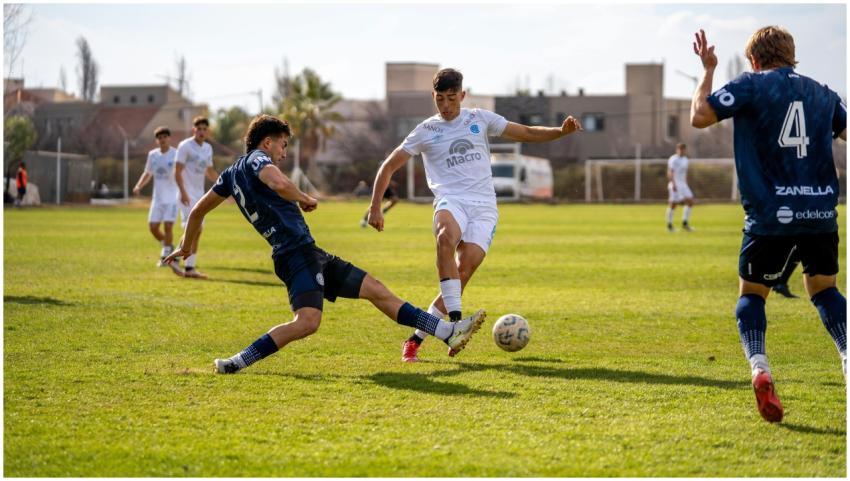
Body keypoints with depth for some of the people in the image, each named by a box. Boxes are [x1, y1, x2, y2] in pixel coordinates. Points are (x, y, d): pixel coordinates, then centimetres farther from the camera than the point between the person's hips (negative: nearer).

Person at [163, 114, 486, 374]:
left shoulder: (232, 174, 21)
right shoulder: (256, 159, -5)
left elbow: (199, 210, 28)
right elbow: (278, 183, -27)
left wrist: (186, 246, 42)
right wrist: (303, 199, -7)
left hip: (310, 256, 10)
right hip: (296, 253, -10)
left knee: (376, 290, 9)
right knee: (308, 321, -30)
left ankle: (448, 333, 9)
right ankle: (236, 363, -24)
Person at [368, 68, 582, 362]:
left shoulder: (479, 119, 14)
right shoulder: (426, 131, 10)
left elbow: (527, 133, 16)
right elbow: (389, 166, 13)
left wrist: (561, 131, -1)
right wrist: (375, 207, 4)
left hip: (484, 206, 2)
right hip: (451, 202, -1)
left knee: (464, 270, -16)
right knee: (447, 236, -38)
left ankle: (417, 338, -8)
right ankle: (455, 320, -39)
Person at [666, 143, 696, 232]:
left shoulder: (685, 159, 15)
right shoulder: (673, 159, -11)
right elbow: (670, 173, -18)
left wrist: (686, 184, 22)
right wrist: (673, 184, -27)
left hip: (683, 185, 8)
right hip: (674, 185, -8)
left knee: (690, 201, -1)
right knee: (673, 204, -5)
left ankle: (684, 223, 6)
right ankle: (669, 225, 6)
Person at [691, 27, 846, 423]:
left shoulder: (751, 85, 0)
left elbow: (700, 116, -5)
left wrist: (708, 71, 8)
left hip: (771, 215, -3)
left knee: (752, 293, 11)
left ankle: (759, 368, -13)